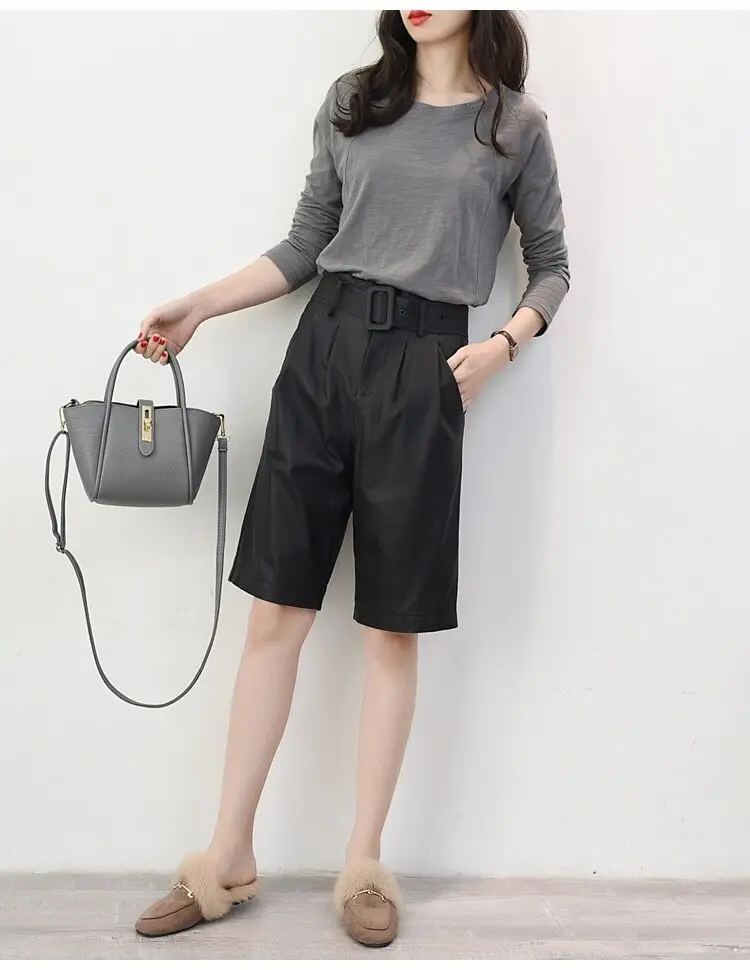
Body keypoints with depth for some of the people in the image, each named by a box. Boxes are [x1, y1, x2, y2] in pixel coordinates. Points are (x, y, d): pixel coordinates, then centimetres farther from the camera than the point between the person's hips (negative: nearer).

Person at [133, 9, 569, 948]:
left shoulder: (517, 124, 7)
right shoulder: (352, 102, 13)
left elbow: (551, 269, 12)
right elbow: (305, 247, 15)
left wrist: (501, 345, -6)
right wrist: (199, 306, 6)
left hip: (424, 368, -2)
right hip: (323, 348, 2)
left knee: (391, 627, 2)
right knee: (274, 613, 1)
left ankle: (363, 864, 15)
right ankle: (228, 856, 12)